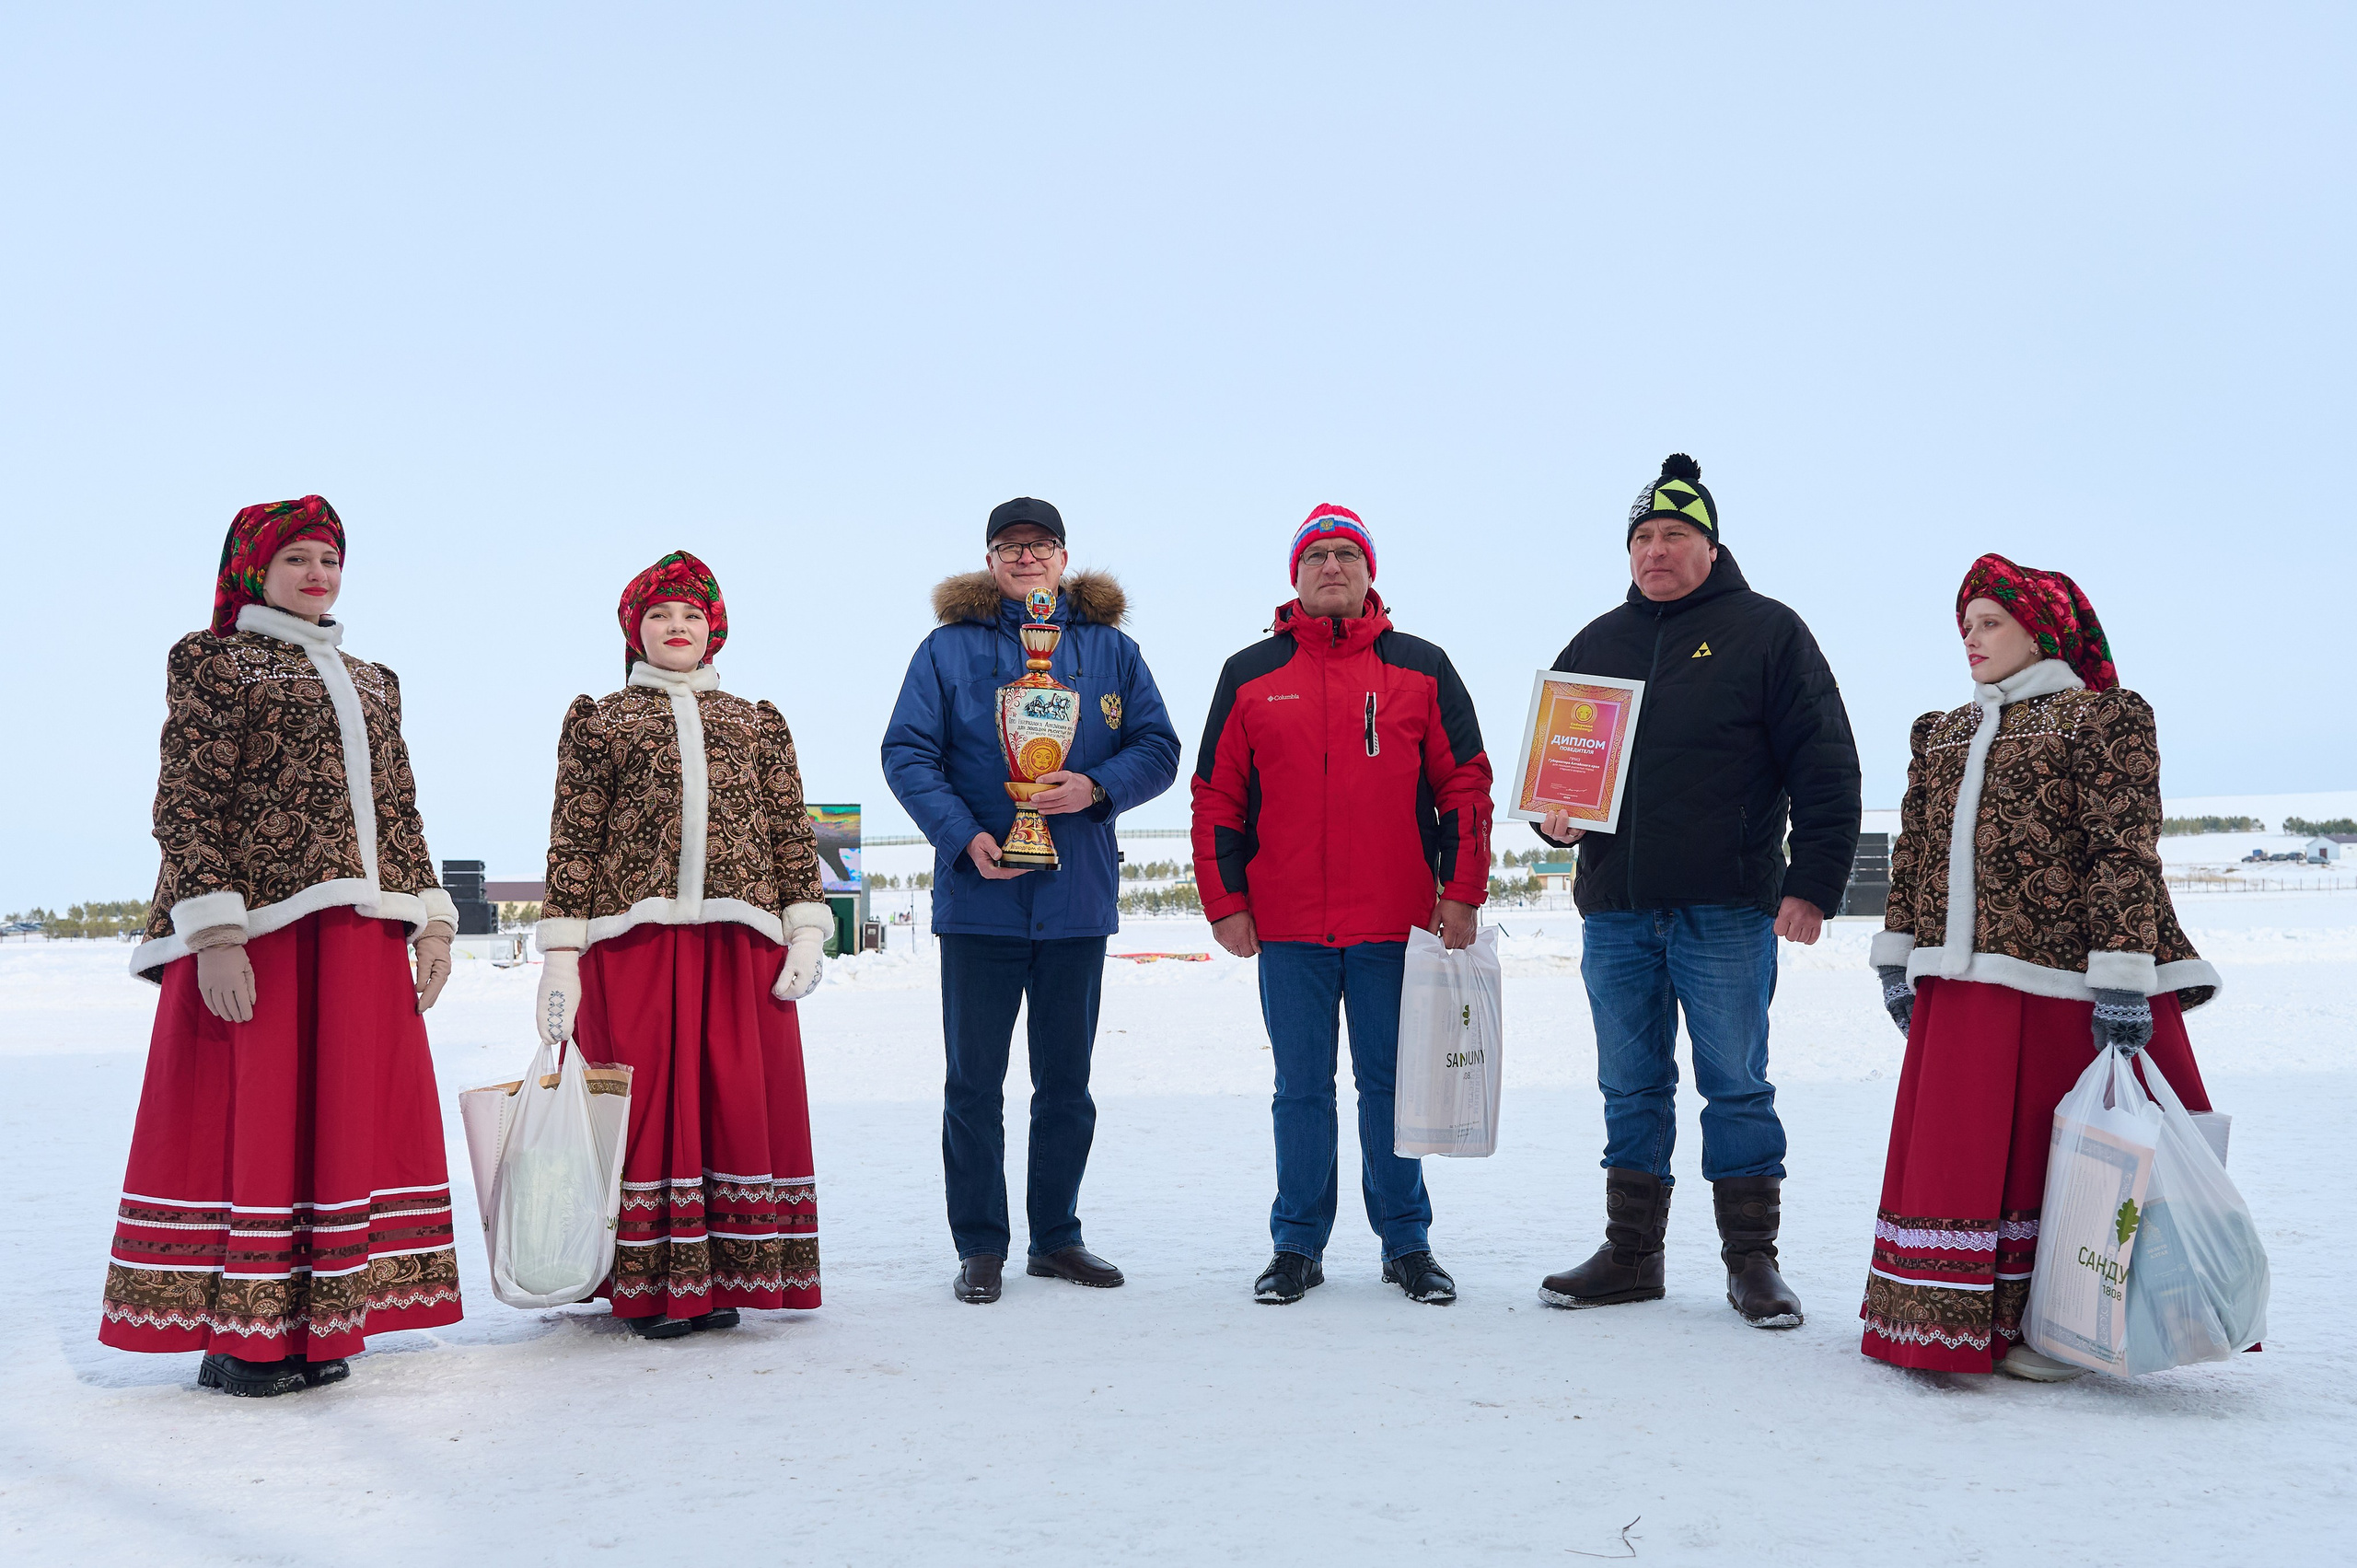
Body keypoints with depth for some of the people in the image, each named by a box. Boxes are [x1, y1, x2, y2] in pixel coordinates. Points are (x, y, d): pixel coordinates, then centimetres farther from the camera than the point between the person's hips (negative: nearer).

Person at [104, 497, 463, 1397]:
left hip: (360, 935, 6)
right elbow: (186, 806, -6)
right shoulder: (212, 660, 4)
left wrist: (430, 920, 8)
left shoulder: (372, 681, 22)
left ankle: (314, 1324, 13)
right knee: (245, 1117, -2)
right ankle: (238, 1336, 6)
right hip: (258, 928, -6)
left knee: (343, 1119, 5)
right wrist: (213, 934, -16)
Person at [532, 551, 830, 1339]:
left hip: (741, 937, 2)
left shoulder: (758, 723, 20)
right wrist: (561, 953, -1)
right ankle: (650, 1287, 7)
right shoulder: (599, 720, 14)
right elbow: (573, 840, 7)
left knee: (740, 1101, 0)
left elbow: (792, 833, 13)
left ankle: (719, 1279, 10)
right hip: (633, 934, -2)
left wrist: (806, 933, 2)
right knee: (646, 1103, -2)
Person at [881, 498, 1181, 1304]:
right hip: (980, 897, -2)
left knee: (1066, 1080, 11)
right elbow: (906, 754, -3)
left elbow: (1158, 747, 7)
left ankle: (1056, 1237, 25)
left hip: (1077, 899, 2)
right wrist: (964, 835, -16)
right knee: (974, 1080, 2)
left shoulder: (1111, 649, 9)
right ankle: (980, 1245, 15)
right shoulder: (948, 649, 2)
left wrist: (1097, 788, -13)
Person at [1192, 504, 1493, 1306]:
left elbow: (1465, 785, 6)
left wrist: (1461, 893, -1)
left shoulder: (1422, 668, 6)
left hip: (1394, 923, 0)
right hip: (1288, 927, 1)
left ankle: (1407, 1243, 18)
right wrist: (1226, 902, 1)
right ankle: (1297, 1246, 17)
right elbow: (1217, 797, 8)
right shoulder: (1250, 675, 7)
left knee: (1391, 1085, 7)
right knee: (1302, 1089, 7)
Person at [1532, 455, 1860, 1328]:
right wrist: (1553, 815, 0)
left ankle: (1751, 1259, 12)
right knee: (1631, 1089, 10)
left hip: (1726, 911, -4)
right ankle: (1631, 1255, 18)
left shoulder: (1765, 632, 2)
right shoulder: (1596, 644, 15)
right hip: (1613, 910, 4)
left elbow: (1825, 768, -2)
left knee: (1737, 1086, 2)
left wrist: (1812, 886, -9)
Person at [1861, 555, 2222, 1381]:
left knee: (2059, 1149, 3)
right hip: (1961, 986, 6)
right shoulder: (1942, 734, 18)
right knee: (1957, 1148, 6)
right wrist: (1897, 955, 12)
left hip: (2059, 979, -5)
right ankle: (1962, 1316, 17)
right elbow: (1913, 850, 18)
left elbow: (2126, 854, -9)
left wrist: (2122, 979, -16)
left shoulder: (2103, 717, -1)